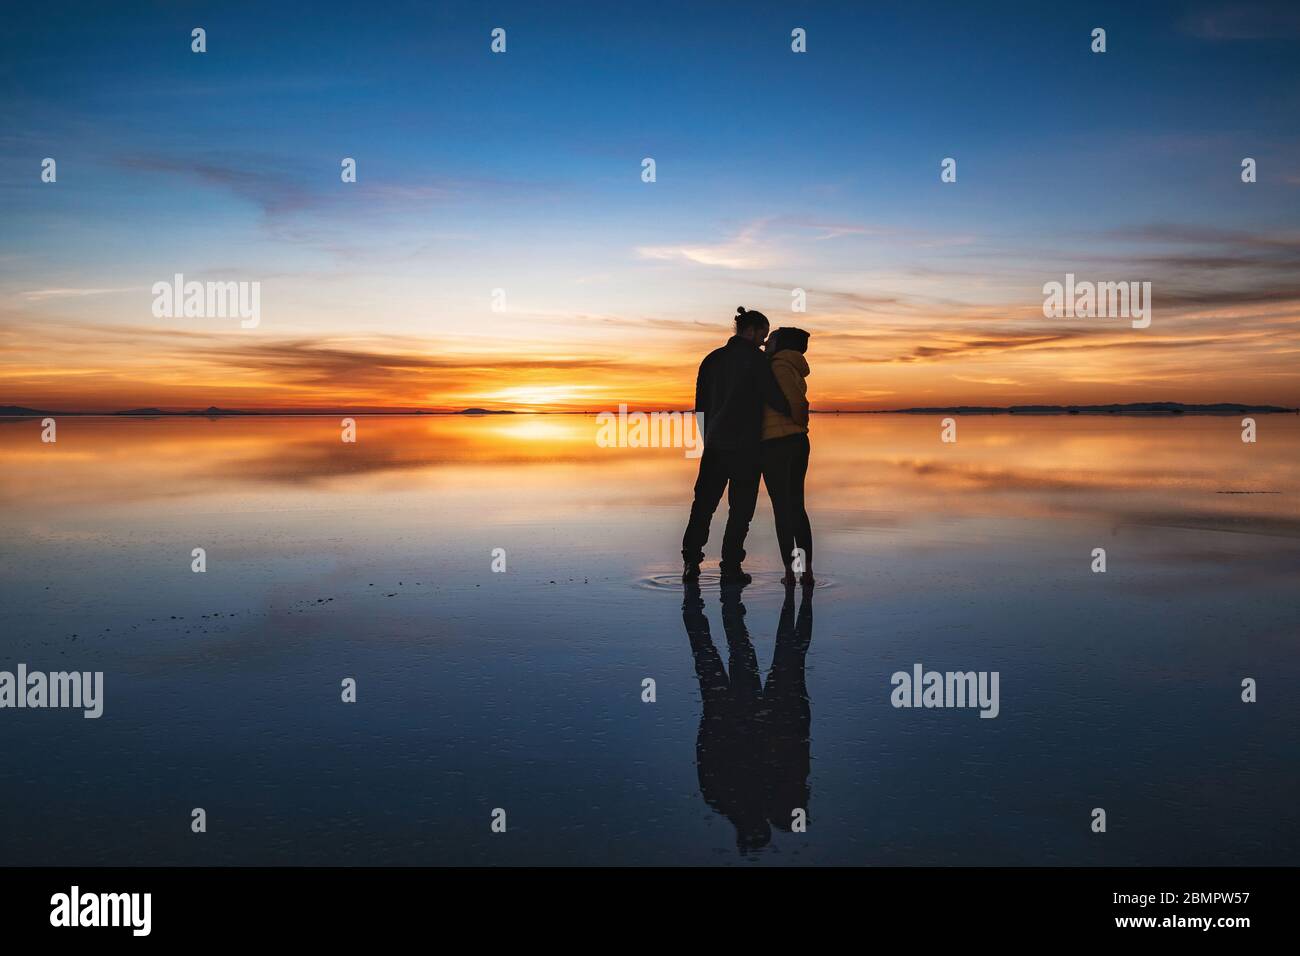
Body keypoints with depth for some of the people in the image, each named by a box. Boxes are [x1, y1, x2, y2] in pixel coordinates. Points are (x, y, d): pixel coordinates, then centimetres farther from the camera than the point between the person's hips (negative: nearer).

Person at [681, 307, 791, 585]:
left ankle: (691, 562, 4)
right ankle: (730, 568, 3)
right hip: (746, 446, -5)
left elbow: (701, 405, 14)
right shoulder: (756, 358, -7)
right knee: (741, 507, 2)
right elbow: (775, 398, -12)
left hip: (714, 444, 6)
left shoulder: (712, 358, 12)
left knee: (704, 503, 8)